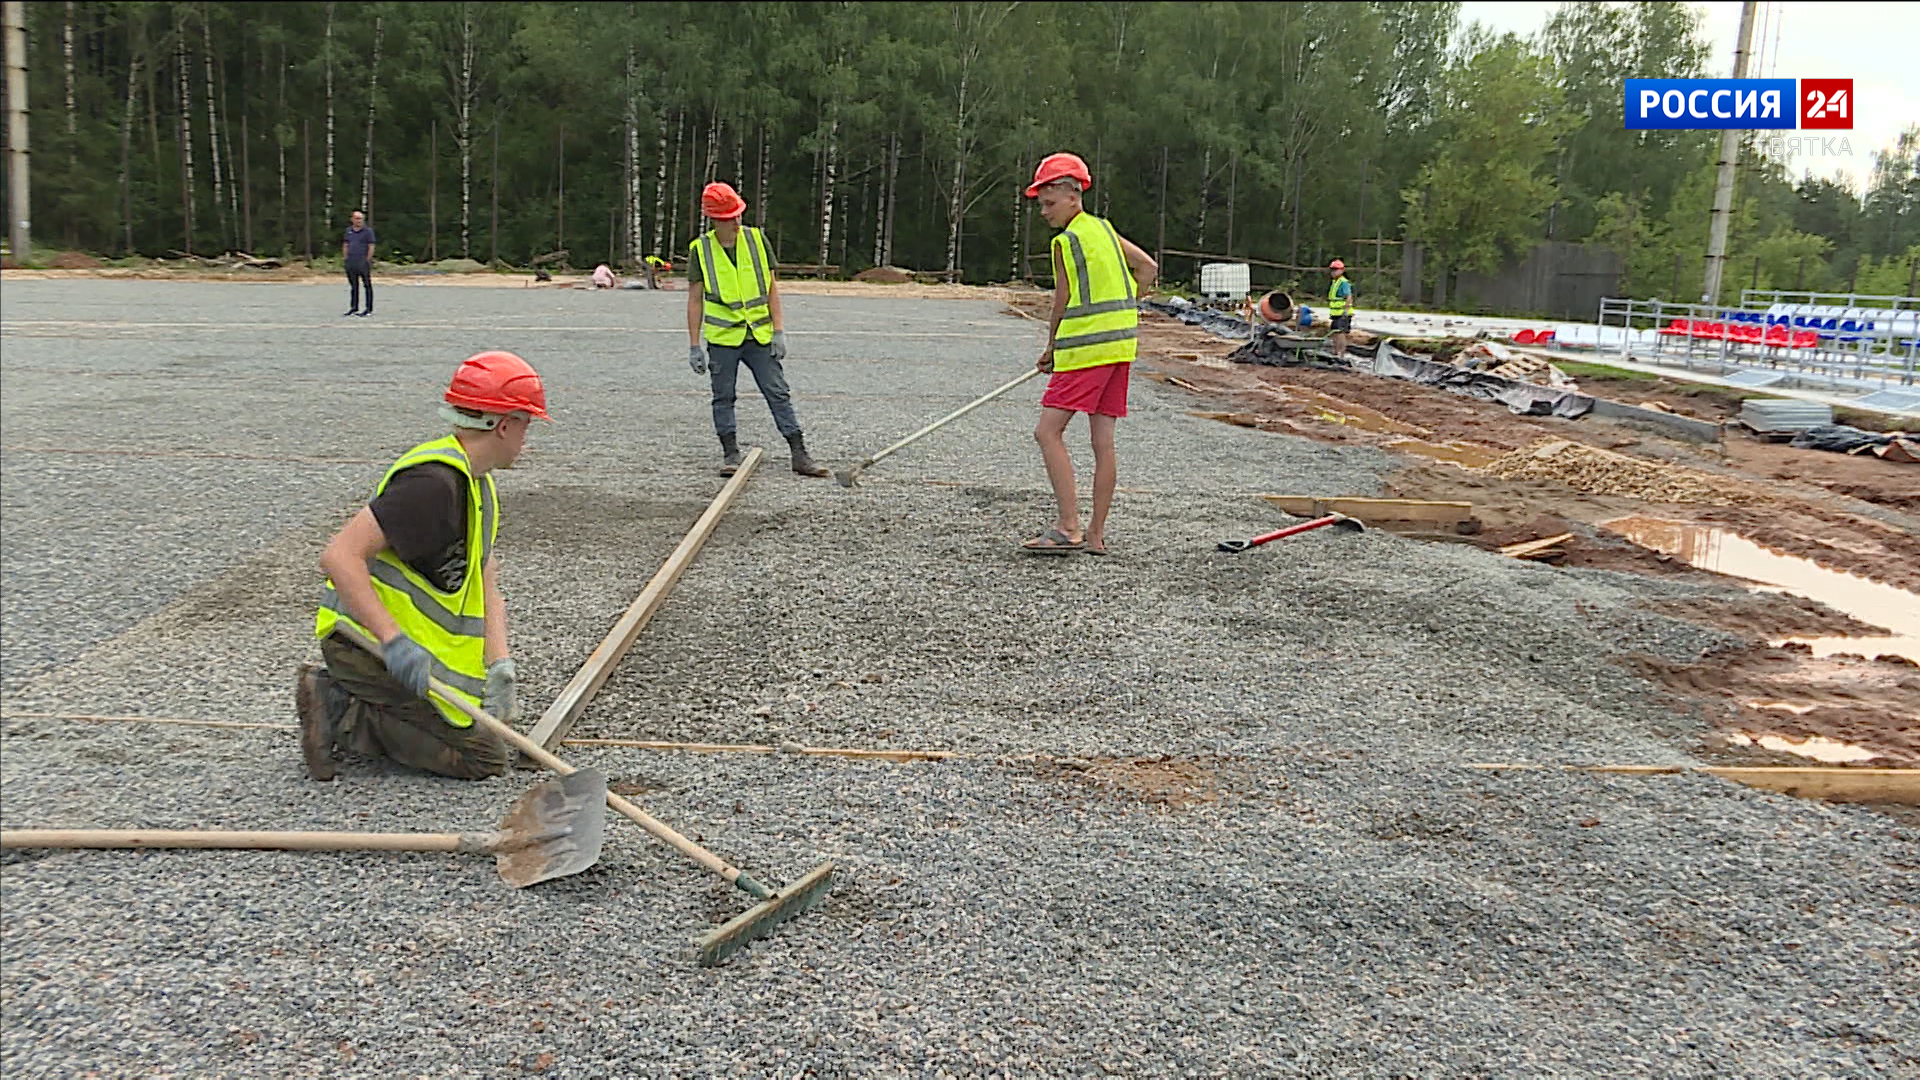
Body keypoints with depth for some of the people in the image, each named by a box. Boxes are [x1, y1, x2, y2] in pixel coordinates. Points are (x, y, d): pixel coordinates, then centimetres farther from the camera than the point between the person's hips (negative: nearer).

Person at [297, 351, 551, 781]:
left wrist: (500, 665, -8)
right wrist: (394, 641, -34)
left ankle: (337, 697, 10)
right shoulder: (434, 482, -22)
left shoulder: (480, 486, 11)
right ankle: (344, 718, -6)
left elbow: (487, 591, 6)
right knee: (484, 756, -8)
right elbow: (339, 555, -28)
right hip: (369, 642, -10)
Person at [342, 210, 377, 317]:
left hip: (363, 263, -6)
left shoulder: (368, 231, -2)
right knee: (353, 286, 11)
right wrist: (345, 258, 8)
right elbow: (345, 245, 18)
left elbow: (371, 247, -6)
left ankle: (369, 309, 1)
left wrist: (368, 260, -11)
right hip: (351, 263, 6)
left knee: (367, 285, -2)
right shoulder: (348, 231, 13)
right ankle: (354, 308, 18)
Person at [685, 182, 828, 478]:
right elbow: (695, 300, 1)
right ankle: (730, 455, 17)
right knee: (723, 397, 5)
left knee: (779, 393, -1)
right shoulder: (700, 249, -4)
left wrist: (778, 331, -2)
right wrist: (694, 346, -2)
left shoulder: (757, 239, -1)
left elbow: (772, 288, 4)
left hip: (760, 335, 1)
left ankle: (799, 455, 2)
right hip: (721, 337, -1)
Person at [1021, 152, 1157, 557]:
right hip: (1120, 344, 9)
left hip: (1087, 347, -9)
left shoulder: (1067, 241, -9)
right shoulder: (1103, 228, 15)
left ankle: (1069, 528, -14)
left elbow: (1063, 304, -4)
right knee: (1103, 441, 7)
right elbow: (1148, 268, 19)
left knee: (1048, 432, -8)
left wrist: (1050, 349, 9)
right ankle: (1095, 535, 9)